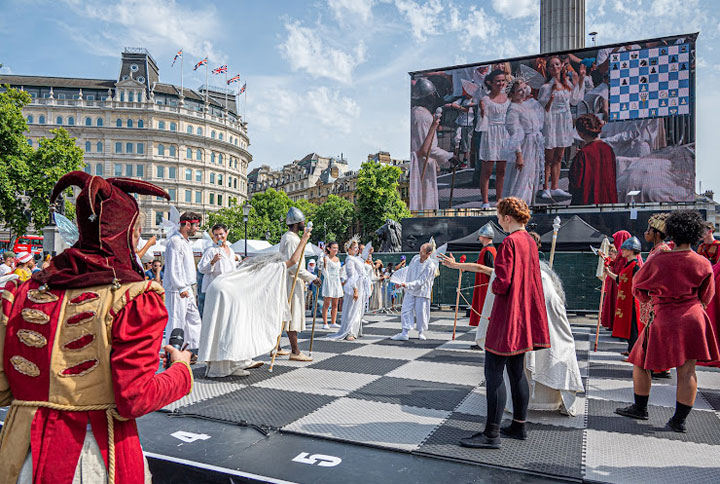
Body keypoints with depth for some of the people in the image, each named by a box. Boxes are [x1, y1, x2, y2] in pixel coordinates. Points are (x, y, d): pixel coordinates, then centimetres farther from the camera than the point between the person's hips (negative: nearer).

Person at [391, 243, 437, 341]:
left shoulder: (430, 266, -17)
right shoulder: (415, 258, 1)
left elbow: (421, 281, -21)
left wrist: (407, 285, -28)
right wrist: (405, 284, 14)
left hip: (422, 292, -5)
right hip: (410, 290, 5)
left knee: (421, 312, 1)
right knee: (406, 310, -3)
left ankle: (421, 332, 21)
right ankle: (405, 333, -3)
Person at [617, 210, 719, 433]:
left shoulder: (658, 260, -9)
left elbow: (638, 289, 3)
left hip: (663, 321, -2)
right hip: (693, 320, 3)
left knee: (641, 363, 14)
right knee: (687, 371, 7)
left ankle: (640, 408, 25)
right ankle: (679, 420, 11)